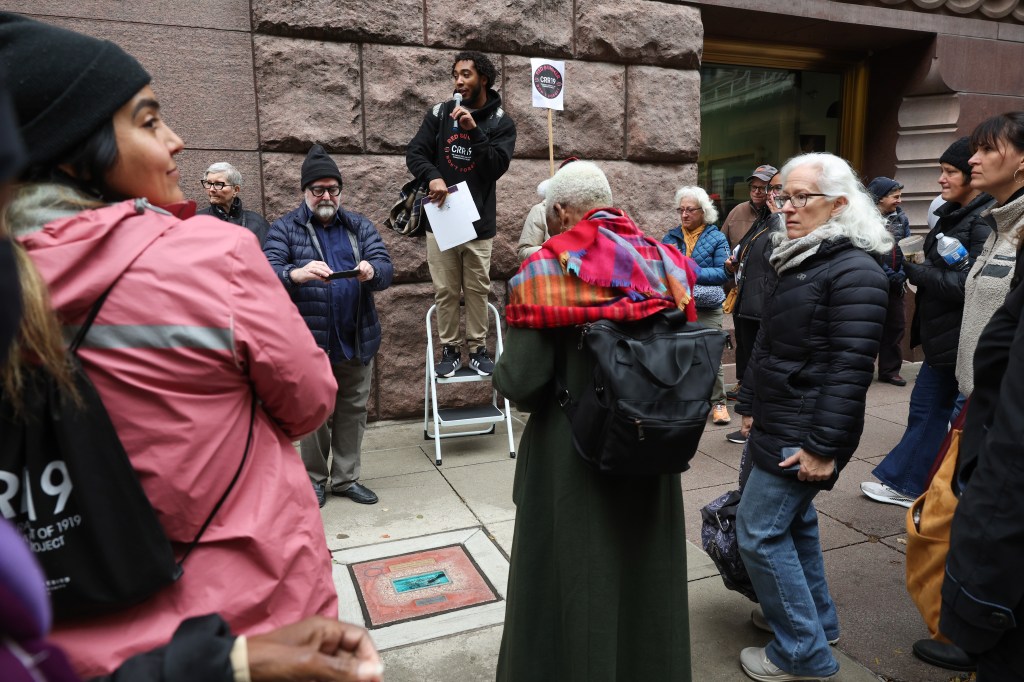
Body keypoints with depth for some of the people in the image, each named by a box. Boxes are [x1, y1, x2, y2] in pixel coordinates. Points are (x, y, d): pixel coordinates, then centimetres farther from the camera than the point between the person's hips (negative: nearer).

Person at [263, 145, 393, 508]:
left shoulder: (360, 226, 9)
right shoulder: (284, 228, 1)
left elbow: (386, 269, -4)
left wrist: (371, 271, -29)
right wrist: (298, 274, -36)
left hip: (357, 338, 3)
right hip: (310, 340, -3)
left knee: (353, 410, 10)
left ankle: (346, 477, 25)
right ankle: (314, 478, 26)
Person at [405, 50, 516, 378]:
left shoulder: (501, 122, 1)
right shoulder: (439, 113, 5)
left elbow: (497, 166, -10)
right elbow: (414, 153, 3)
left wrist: (473, 129, -18)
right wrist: (432, 176, -17)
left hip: (479, 221, -1)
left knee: (477, 290, 5)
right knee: (445, 290, 5)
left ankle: (478, 349, 18)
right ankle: (449, 350, 17)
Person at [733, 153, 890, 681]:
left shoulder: (854, 270, -17)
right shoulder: (794, 261, 12)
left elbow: (850, 368, -22)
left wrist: (824, 447, -22)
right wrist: (750, 405, 16)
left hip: (803, 434, -9)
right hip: (776, 422, 9)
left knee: (758, 533, -4)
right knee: (793, 522, 19)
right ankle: (814, 618, 38)